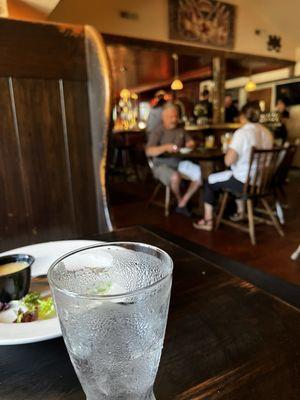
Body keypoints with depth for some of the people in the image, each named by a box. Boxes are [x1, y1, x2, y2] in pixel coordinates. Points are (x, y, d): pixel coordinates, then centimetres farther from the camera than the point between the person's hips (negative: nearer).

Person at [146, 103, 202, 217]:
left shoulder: (180, 131, 13)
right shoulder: (157, 132, -5)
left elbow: (191, 142, 23)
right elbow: (149, 152, -17)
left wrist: (190, 145, -2)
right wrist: (165, 147, -32)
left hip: (180, 163, 6)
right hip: (162, 165, -6)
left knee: (200, 174, -17)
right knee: (175, 177, -37)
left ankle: (182, 204, -8)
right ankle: (179, 200, -2)